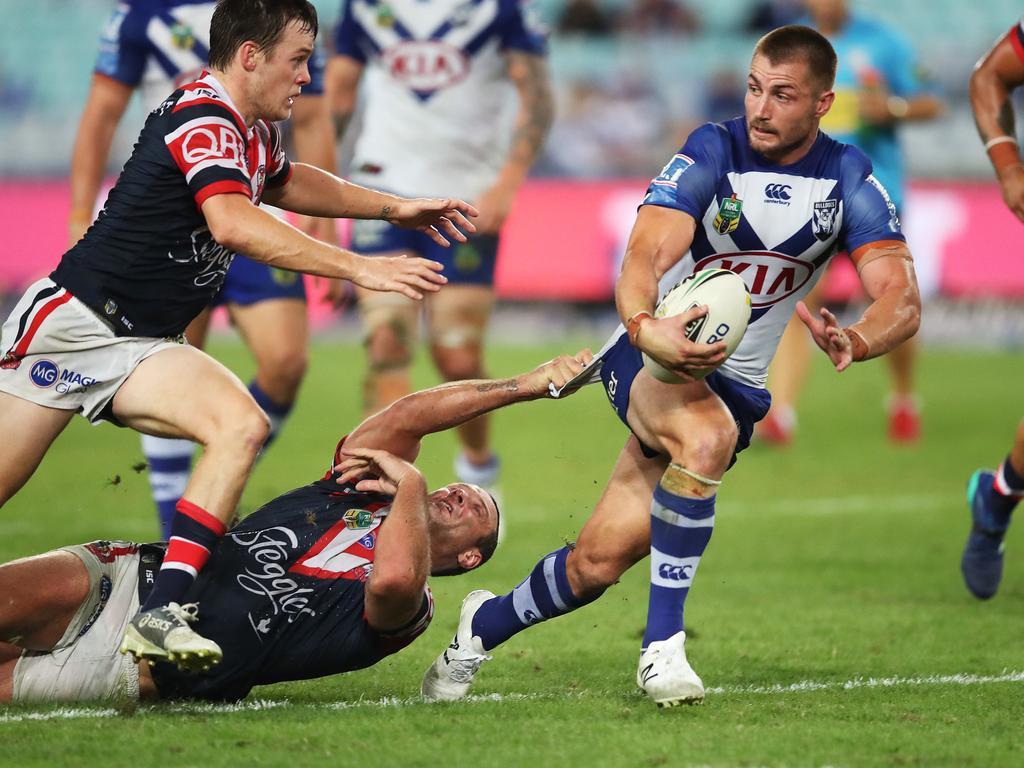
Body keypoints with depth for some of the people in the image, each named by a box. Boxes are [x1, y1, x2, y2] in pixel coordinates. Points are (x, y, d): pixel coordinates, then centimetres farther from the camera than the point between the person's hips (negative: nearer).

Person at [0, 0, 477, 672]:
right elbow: (233, 223, -37)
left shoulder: (251, 132, 9)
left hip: (139, 344, 8)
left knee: (242, 425, -15)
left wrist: (392, 207, 27)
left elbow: (284, 183, 34)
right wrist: (359, 269, -38)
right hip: (72, 321, -8)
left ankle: (162, 611, -24)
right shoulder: (203, 118, -20)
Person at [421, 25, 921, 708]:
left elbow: (902, 300, -16)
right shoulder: (713, 151, -15)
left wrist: (855, 340, -40)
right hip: (657, 356, -3)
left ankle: (487, 625, 27)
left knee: (598, 563, -4)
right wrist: (646, 326, -50)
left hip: (738, 386, 3)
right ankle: (663, 645, -27)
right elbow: (643, 259, -27)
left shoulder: (848, 179, -7)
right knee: (707, 436, -39)